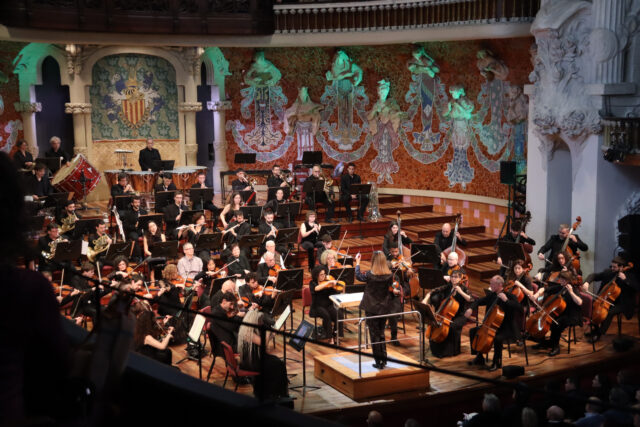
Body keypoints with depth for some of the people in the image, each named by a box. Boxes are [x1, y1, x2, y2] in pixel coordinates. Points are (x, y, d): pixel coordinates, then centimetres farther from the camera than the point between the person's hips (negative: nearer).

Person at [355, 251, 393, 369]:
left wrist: (357, 263, 15)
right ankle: (384, 360, 24)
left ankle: (379, 362, 7)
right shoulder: (389, 275, -10)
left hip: (371, 309, -4)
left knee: (374, 334, 5)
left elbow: (358, 276, 2)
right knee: (381, 333, 19)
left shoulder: (370, 275, -18)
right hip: (384, 308, 4)